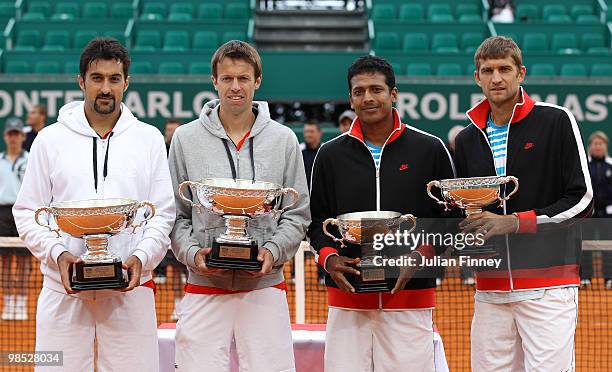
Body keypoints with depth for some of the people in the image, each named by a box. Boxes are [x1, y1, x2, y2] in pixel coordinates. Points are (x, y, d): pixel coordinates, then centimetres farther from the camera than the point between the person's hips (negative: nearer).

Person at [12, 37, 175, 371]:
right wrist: (56, 254, -10)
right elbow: (27, 212, 7)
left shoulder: (149, 139, 9)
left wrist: (142, 257, -9)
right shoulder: (50, 139, 7)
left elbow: (163, 213, 8)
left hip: (130, 290, 0)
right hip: (63, 290, 0)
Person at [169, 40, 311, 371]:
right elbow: (175, 214, 8)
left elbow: (298, 214, 8)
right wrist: (192, 253, -9)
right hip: (204, 286, 0)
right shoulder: (186, 138, 6)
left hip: (265, 286, 1)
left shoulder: (283, 140, 7)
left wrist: (273, 251, -8)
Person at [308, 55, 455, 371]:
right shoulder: (331, 155, 10)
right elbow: (317, 220, 16)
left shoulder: (430, 150, 5)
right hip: (347, 298, 2)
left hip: (410, 297, -1)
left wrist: (422, 255, -8)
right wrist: (328, 258, -4)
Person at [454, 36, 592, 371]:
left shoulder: (555, 121, 0)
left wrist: (515, 222, -12)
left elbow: (582, 200, -5)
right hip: (490, 290, 5)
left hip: (548, 285, -4)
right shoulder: (467, 139, 15)